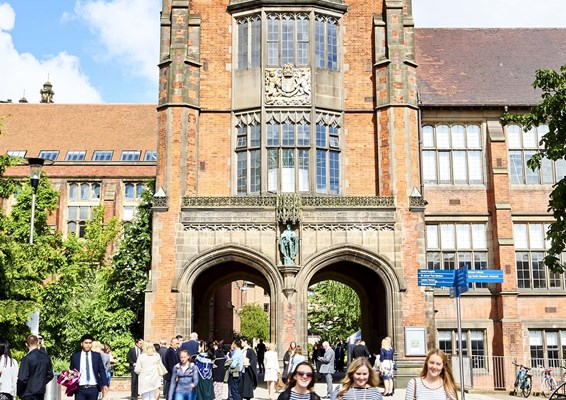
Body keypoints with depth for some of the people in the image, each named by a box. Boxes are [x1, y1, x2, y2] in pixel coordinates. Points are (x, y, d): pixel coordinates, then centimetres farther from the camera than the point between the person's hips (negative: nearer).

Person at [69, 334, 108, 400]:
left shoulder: (97, 356, 6)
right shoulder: (75, 357, 6)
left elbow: (102, 371, 4)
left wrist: (105, 384, -8)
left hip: (93, 389, 1)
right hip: (80, 389, -1)